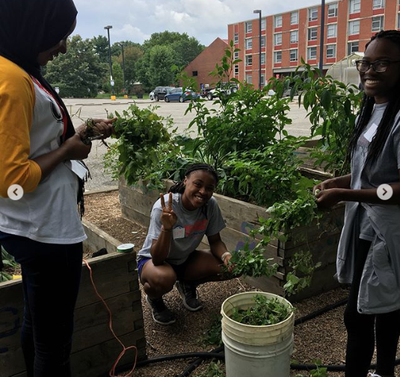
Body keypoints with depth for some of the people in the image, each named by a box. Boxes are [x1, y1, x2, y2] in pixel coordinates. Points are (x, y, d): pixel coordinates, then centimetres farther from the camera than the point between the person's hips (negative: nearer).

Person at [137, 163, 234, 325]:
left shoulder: (211, 205, -17)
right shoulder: (164, 207, -31)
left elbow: (215, 241, -4)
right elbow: (157, 259, -33)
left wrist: (226, 255, -27)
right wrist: (167, 227, -50)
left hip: (185, 259, 5)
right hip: (152, 260, -5)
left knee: (228, 267, -15)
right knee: (164, 279, -38)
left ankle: (187, 285, 14)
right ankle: (154, 299, 1)